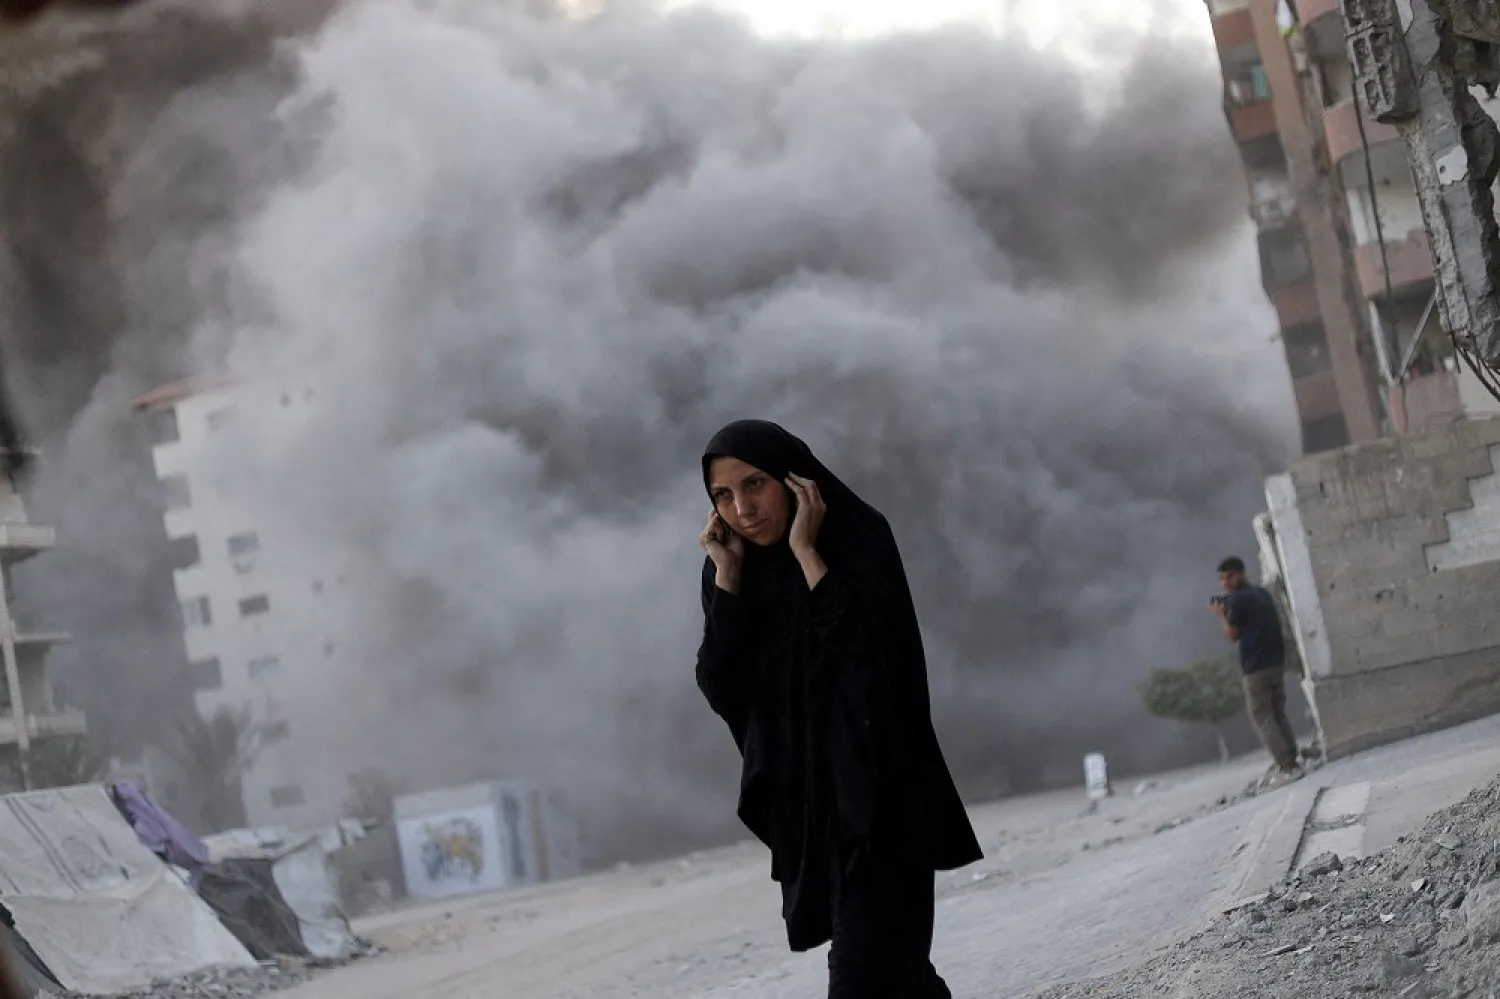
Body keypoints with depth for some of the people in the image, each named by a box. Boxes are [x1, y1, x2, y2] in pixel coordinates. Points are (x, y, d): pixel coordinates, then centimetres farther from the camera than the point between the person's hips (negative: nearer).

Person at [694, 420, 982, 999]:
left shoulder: (858, 539, -9)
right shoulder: (732, 567, 5)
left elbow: (873, 657, -23)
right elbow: (721, 689, -4)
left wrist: (806, 554, -19)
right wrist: (728, 575, -10)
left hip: (877, 792, -6)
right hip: (803, 795, 6)